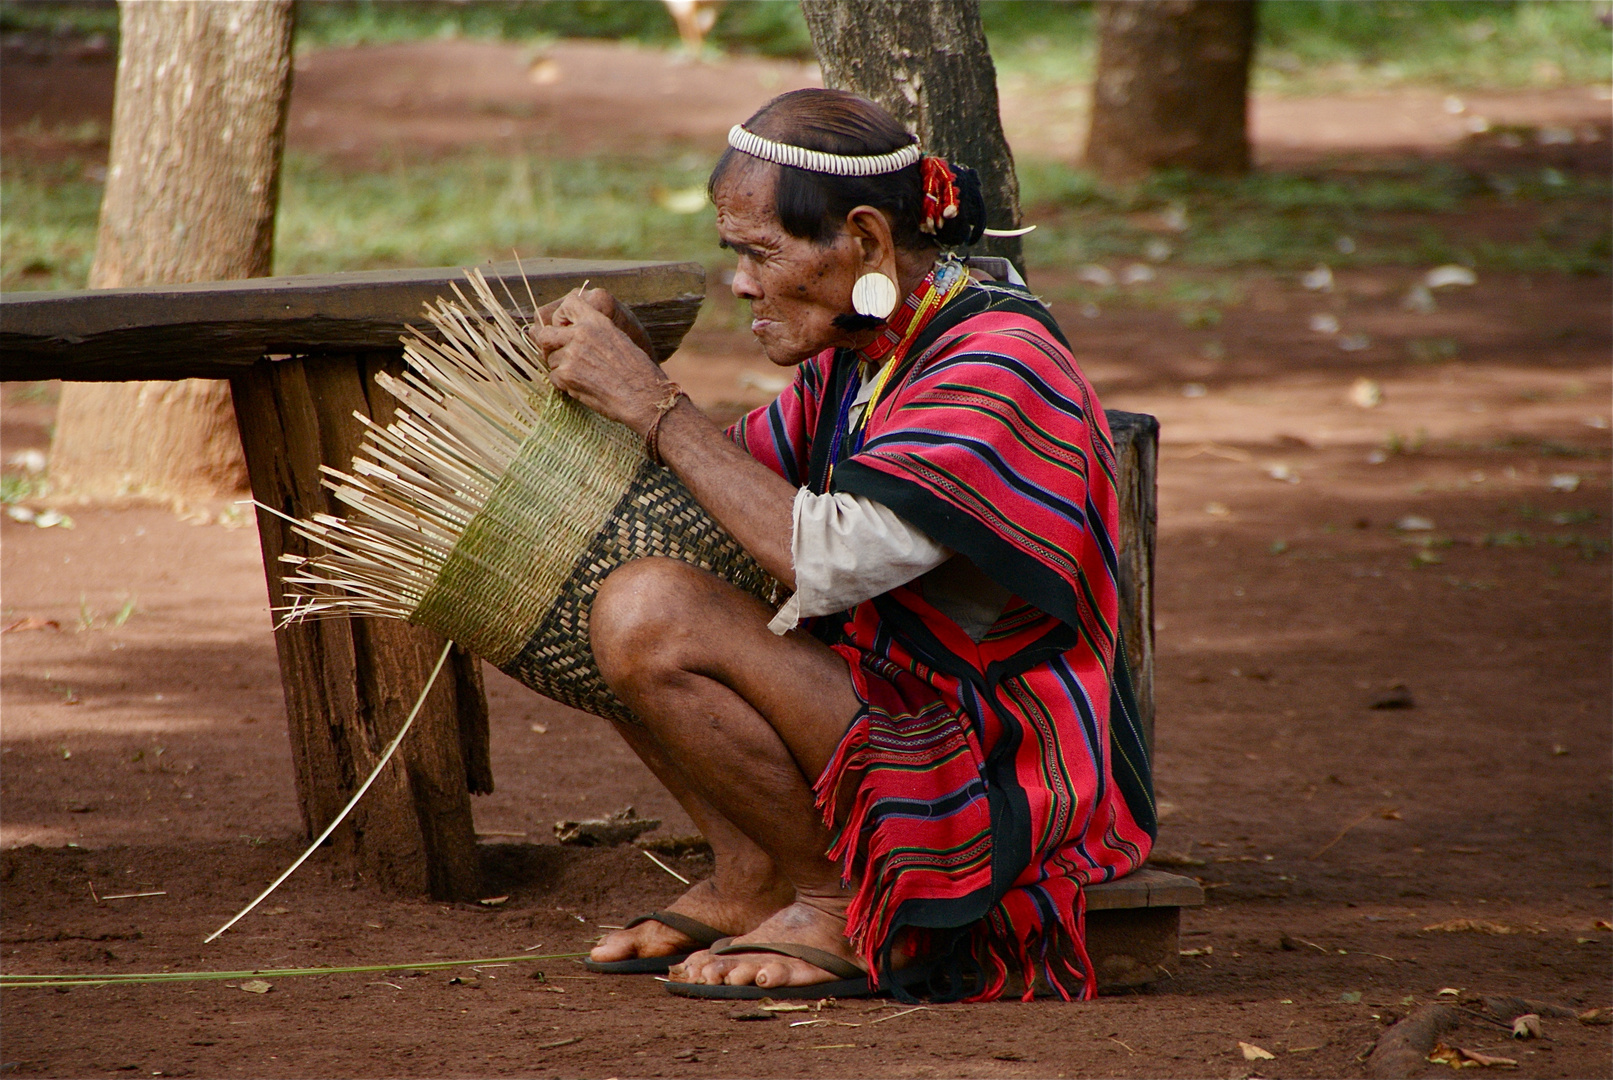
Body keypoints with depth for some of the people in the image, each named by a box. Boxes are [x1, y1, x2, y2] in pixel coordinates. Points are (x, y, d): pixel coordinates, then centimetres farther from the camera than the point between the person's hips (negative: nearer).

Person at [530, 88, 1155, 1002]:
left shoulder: (1000, 362, -20)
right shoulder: (857, 354, 8)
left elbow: (828, 559, -30)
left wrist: (657, 406, -22)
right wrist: (631, 366, -3)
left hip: (1003, 791, -9)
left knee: (651, 614, -24)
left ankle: (833, 902, -9)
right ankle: (747, 875, 5)